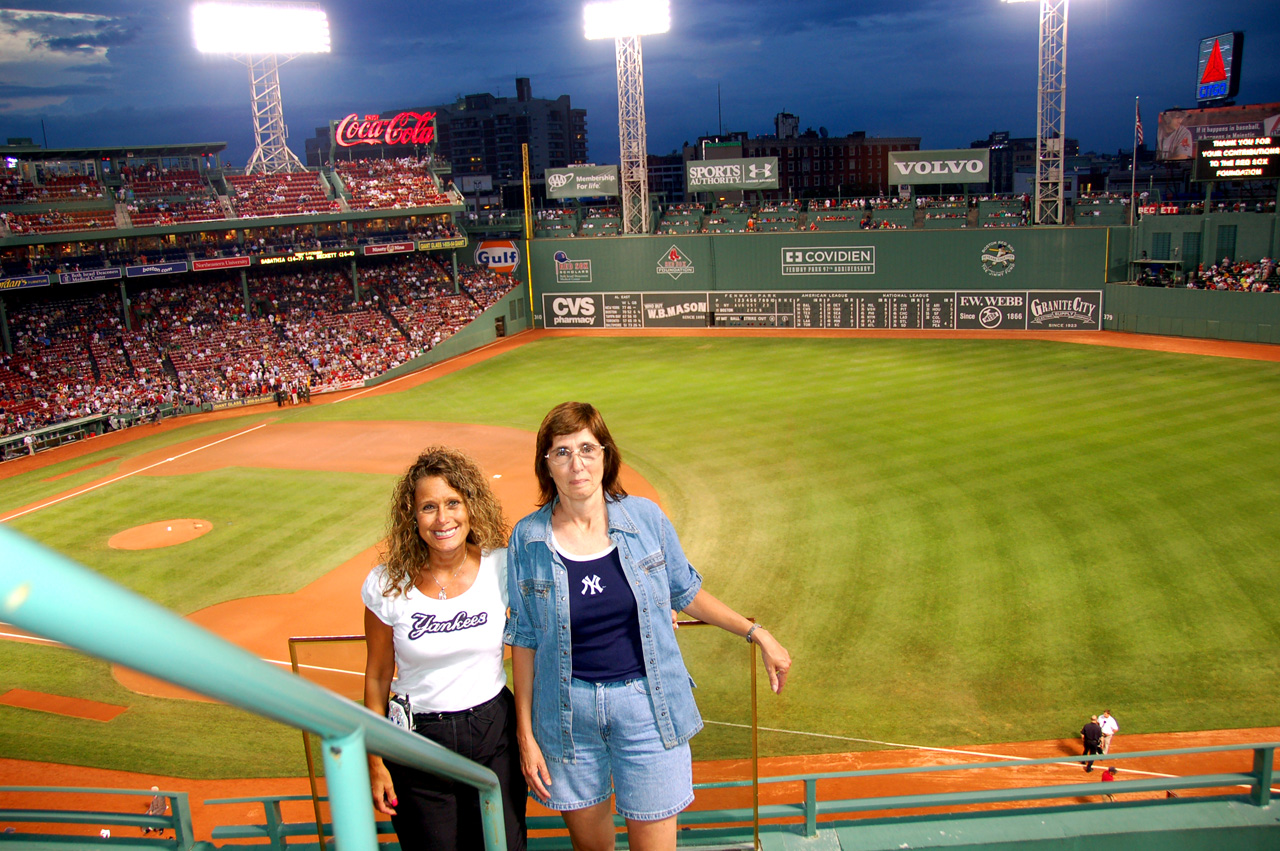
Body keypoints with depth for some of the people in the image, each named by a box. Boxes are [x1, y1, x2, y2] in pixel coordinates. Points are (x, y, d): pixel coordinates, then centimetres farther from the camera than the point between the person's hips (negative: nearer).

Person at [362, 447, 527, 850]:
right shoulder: (386, 584, -10)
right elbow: (377, 676, 0)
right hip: (417, 740, 0)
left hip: (492, 732, 1)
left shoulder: (502, 567, -10)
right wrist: (375, 762, 3)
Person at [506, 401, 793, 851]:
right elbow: (524, 640, 1)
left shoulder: (644, 517, -5)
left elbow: (685, 593, 9)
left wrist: (757, 633, 10)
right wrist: (526, 734, 2)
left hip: (646, 704, 0)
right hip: (569, 710, 1)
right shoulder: (529, 538, -5)